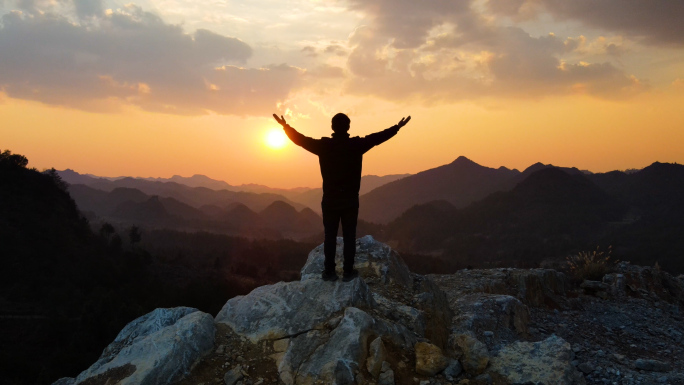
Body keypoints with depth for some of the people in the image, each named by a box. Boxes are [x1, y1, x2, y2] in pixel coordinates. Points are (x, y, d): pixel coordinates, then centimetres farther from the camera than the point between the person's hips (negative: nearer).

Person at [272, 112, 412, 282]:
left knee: (330, 236, 7)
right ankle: (348, 272, 8)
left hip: (330, 200, 1)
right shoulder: (357, 144, -8)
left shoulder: (323, 145, -6)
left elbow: (300, 139, 2)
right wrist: (397, 127, 11)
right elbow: (378, 137, -1)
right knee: (349, 237, 5)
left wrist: (285, 126, 15)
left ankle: (329, 272, 10)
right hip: (350, 200, -1)